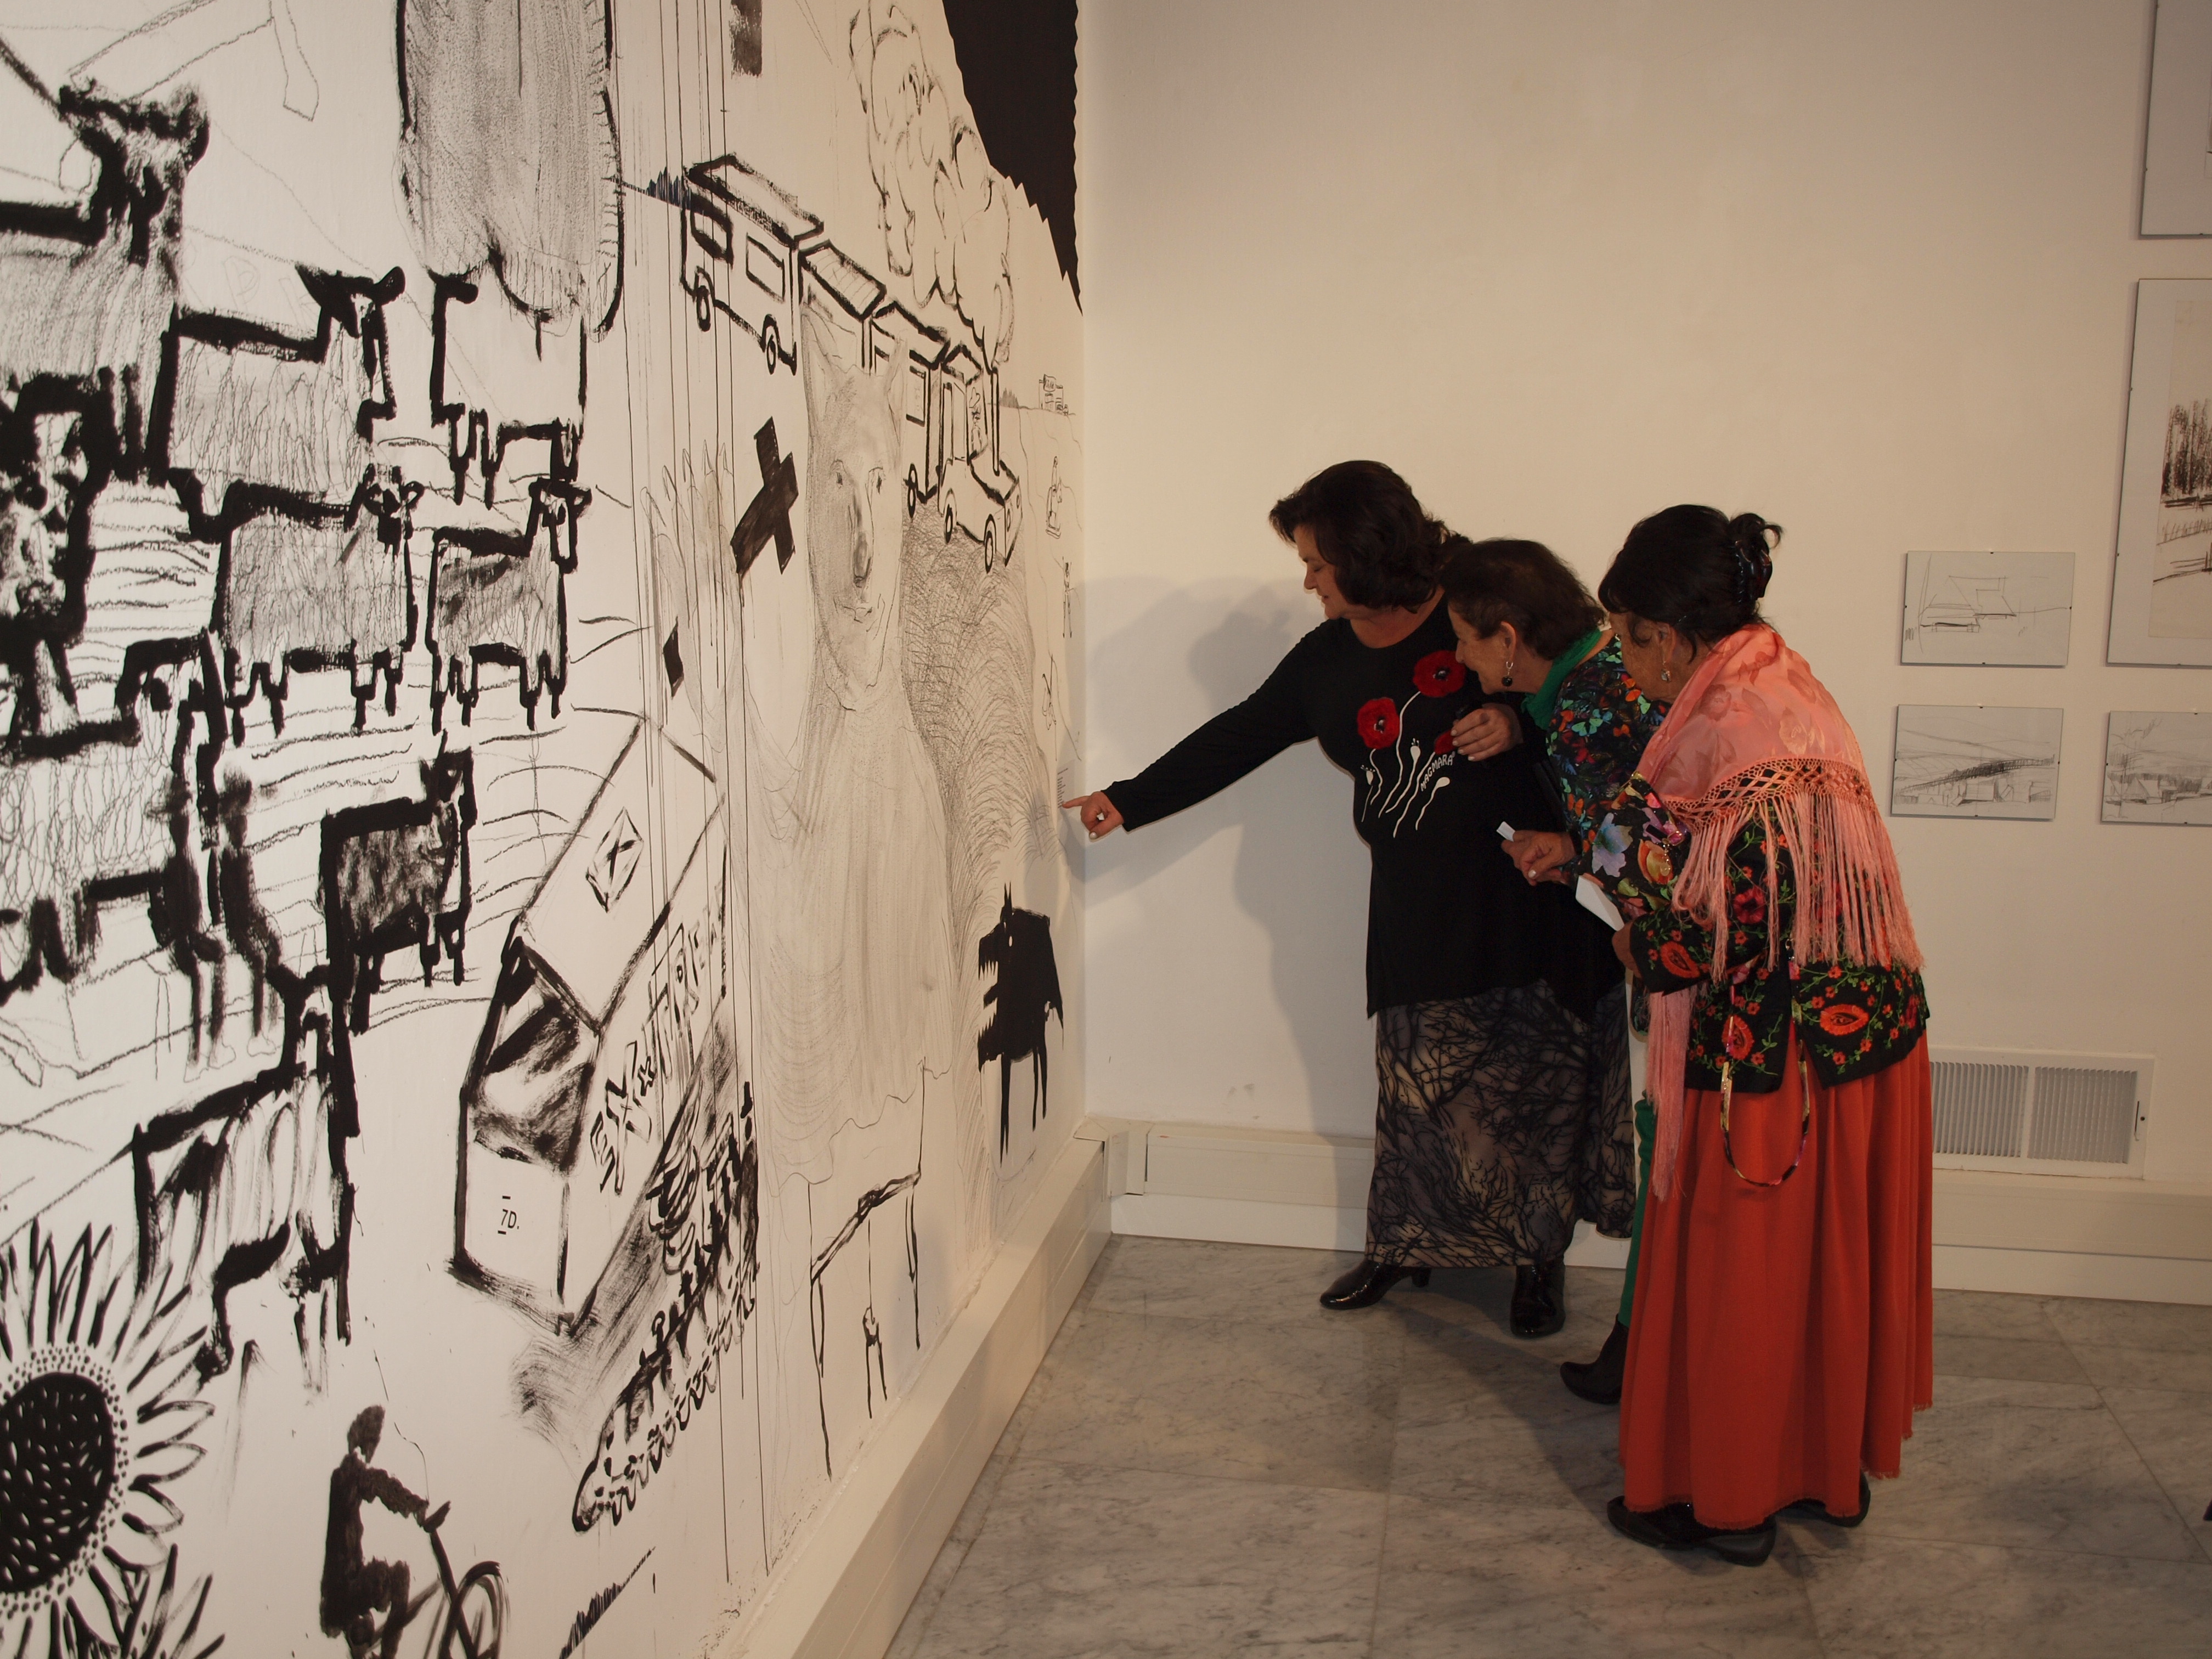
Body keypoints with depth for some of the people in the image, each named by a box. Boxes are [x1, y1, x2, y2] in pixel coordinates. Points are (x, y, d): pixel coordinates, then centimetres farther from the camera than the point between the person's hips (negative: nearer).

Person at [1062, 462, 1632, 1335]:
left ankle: (1539, 1258, 24)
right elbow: (1235, 738, 16)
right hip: (1418, 912, 3)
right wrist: (1129, 801, 17)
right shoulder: (1325, 663, 8)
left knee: (1539, 1086, 5)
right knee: (1417, 1088, 6)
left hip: (1533, 900, -3)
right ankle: (1403, 1245, 27)